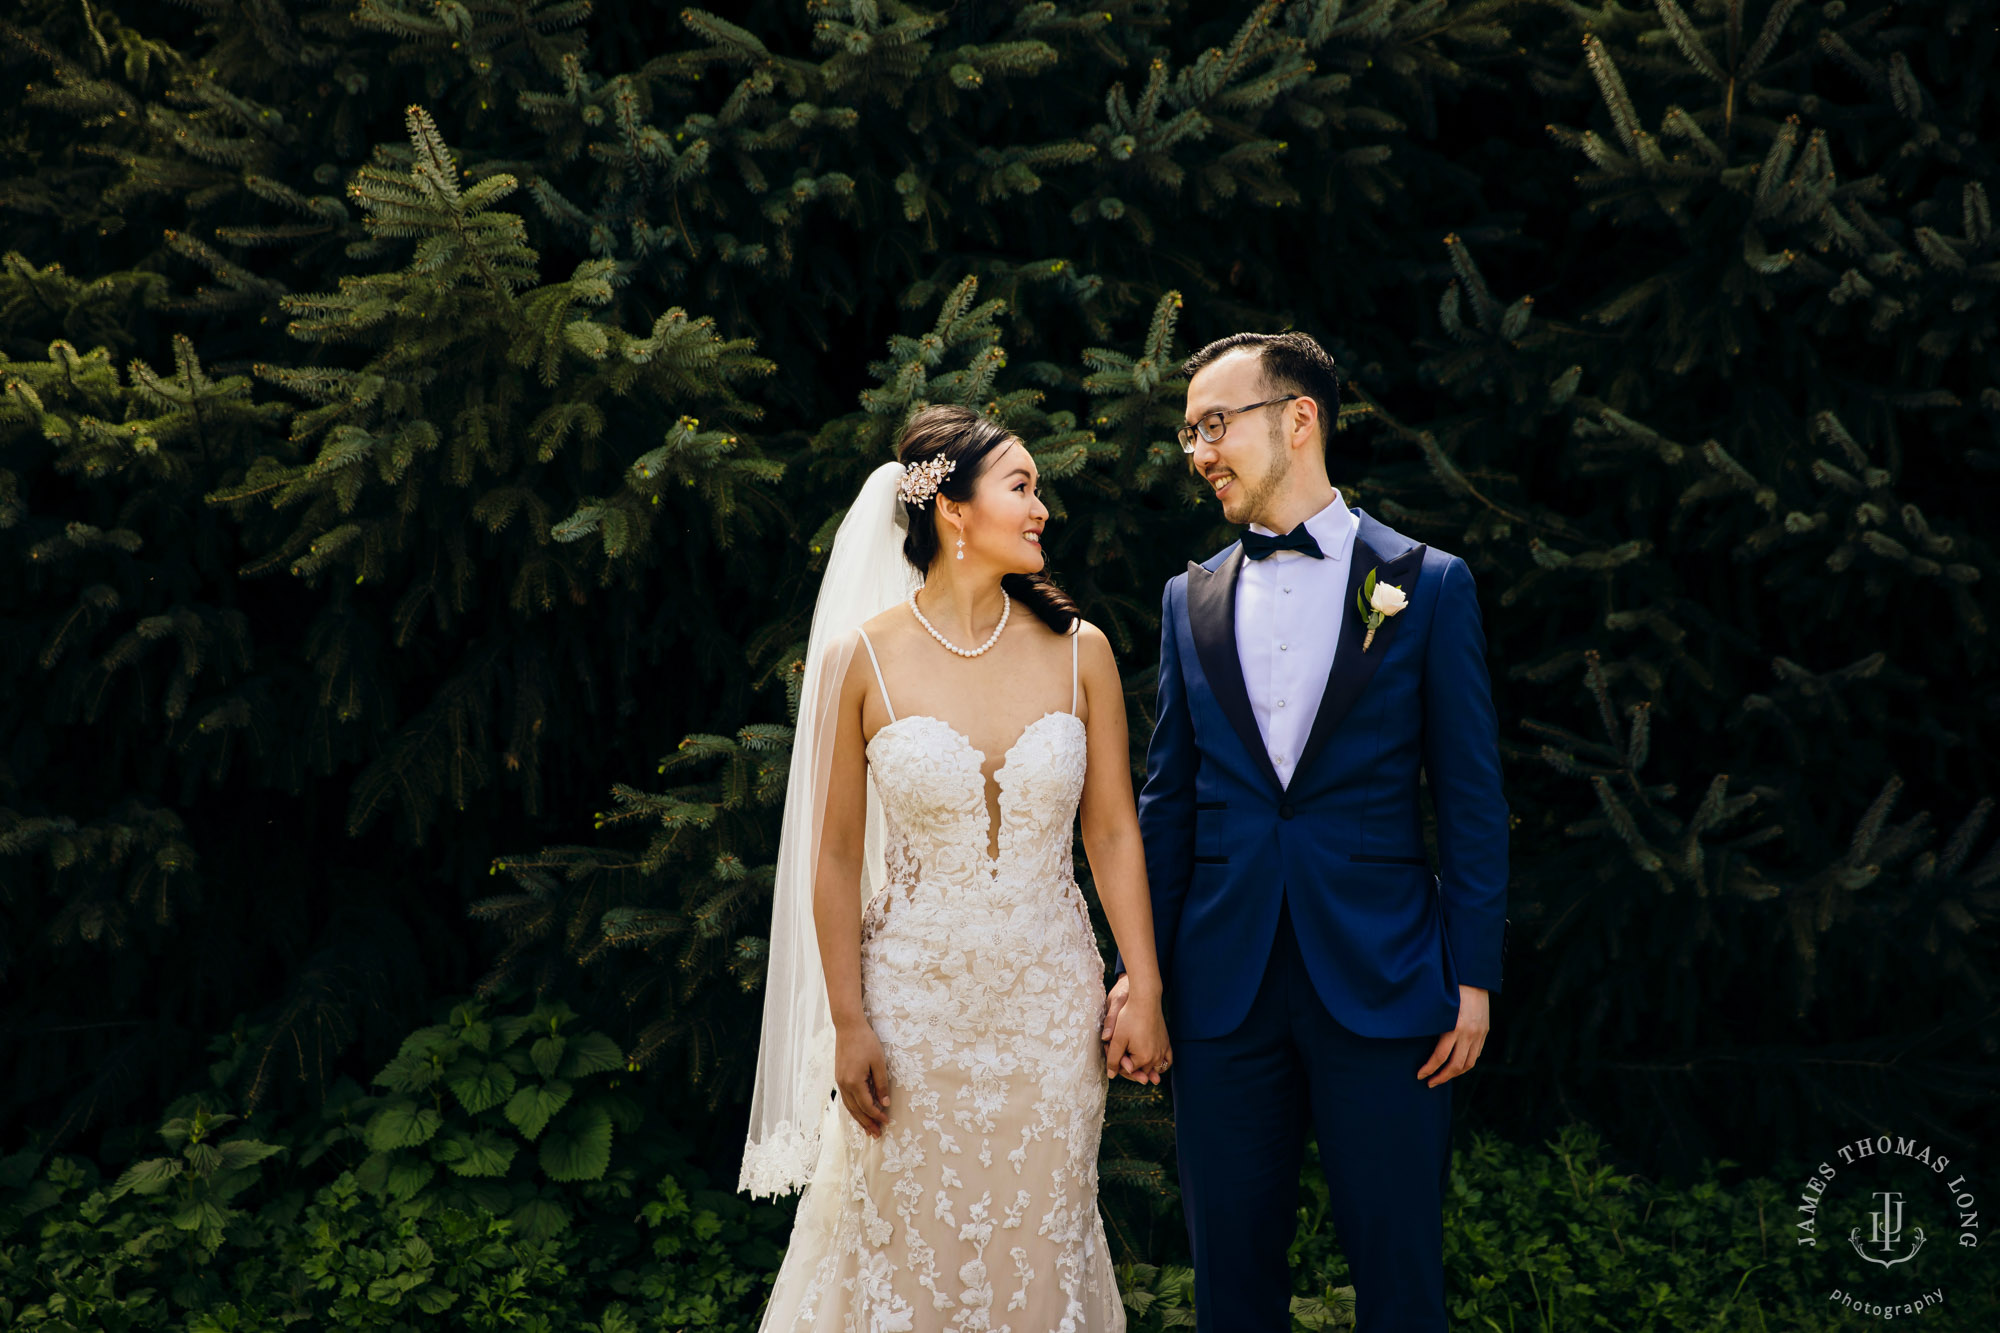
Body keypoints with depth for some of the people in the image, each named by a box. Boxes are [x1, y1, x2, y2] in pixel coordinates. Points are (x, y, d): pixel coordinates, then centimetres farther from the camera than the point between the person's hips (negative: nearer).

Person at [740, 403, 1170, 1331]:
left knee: (1038, 1247, 11)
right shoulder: (863, 659, -7)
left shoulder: (1079, 652, -1)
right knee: (915, 1253, 8)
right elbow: (835, 858, -3)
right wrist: (848, 1025, -4)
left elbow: (1114, 833, 3)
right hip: (914, 1003, -2)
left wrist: (1143, 995, 1)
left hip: (1051, 1006, 2)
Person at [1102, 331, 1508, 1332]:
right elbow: (1168, 798, 12)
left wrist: (1474, 978, -5)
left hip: (1381, 984, -3)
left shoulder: (1428, 584, 0)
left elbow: (1470, 796, 0)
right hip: (1226, 986, 3)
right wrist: (1141, 969, 7)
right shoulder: (1191, 599, 10)